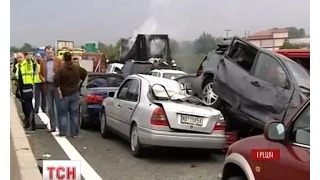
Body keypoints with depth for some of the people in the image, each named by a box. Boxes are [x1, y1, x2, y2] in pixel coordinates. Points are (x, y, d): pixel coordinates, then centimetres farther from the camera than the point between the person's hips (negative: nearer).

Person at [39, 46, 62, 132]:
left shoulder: (58, 61, 1)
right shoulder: (42, 62, 10)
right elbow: (40, 73, 16)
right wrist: (42, 78, -4)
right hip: (47, 86, 3)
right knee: (50, 107, 7)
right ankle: (53, 126, 14)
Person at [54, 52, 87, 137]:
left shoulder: (61, 70, -12)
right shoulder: (77, 68, 3)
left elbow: (56, 80, -21)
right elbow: (85, 74, 18)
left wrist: (59, 90, -13)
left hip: (64, 94, -3)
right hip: (75, 94, 3)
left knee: (63, 114, 7)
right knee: (74, 114, 7)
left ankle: (62, 132, 6)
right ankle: (74, 133, 8)